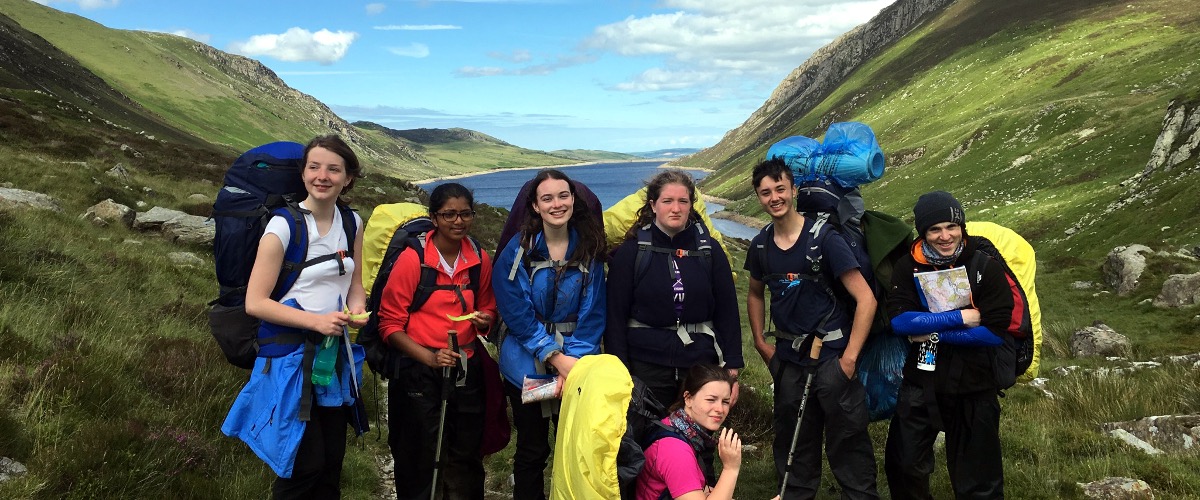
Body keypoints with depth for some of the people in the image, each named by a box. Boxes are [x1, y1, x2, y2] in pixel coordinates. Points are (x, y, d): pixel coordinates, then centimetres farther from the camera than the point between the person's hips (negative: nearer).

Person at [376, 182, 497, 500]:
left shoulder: (480, 259, 1)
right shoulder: (412, 259, -12)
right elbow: (389, 324, -10)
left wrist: (484, 320, -9)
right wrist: (430, 356, -21)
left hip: (467, 370, 4)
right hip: (420, 373, -4)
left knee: (465, 460, 15)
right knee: (421, 463, 8)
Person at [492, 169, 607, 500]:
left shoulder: (589, 251, -1)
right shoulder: (518, 250, -6)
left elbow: (592, 315, -3)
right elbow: (517, 313, -11)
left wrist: (574, 359, -16)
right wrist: (555, 357, -17)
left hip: (576, 363, 1)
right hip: (527, 365, -1)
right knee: (532, 449, 10)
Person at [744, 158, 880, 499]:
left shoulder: (823, 238, -12)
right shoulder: (760, 245, 3)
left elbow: (866, 299, -14)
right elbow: (755, 294, 21)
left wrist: (849, 357, -15)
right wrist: (760, 343, 11)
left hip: (832, 355, -4)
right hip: (788, 359, 5)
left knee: (847, 443, 0)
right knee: (792, 442, 15)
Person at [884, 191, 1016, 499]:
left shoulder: (986, 266, -11)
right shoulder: (909, 266, -6)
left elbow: (996, 331, -16)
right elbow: (898, 320, -17)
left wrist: (932, 332, -16)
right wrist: (961, 317, -21)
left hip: (973, 385, -2)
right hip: (920, 381, 2)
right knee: (903, 467, 14)